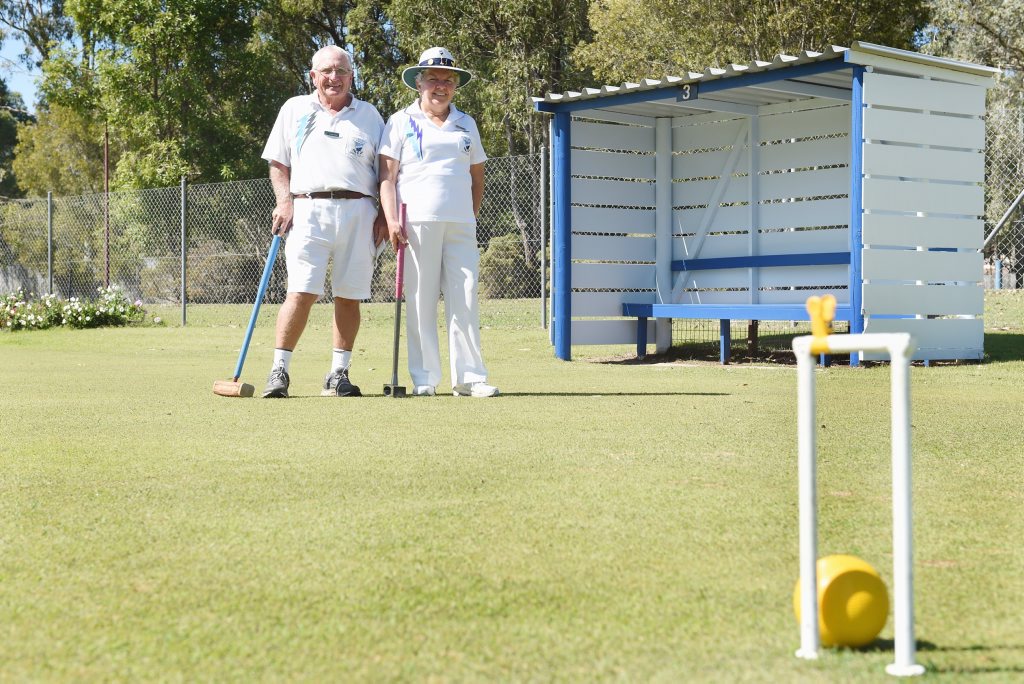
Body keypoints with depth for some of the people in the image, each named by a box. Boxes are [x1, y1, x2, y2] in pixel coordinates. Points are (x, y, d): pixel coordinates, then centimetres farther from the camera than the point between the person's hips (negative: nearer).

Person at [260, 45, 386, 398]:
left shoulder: (369, 114, 15)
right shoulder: (294, 109, 14)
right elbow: (278, 163, 13)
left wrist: (384, 215, 3)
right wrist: (285, 201, -2)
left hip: (358, 212, 1)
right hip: (308, 210, -1)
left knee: (348, 296, 0)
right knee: (301, 292, -12)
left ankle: (339, 374, 8)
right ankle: (279, 370, -6)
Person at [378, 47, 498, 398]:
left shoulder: (466, 124, 18)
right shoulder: (401, 122, 7)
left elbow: (477, 174, 24)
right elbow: (387, 175, 0)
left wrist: (472, 216, 12)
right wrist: (392, 220, -11)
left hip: (460, 225, 3)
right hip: (416, 223, -3)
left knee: (465, 300, -2)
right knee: (420, 301, -3)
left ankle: (469, 377, 1)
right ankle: (424, 379, 1)